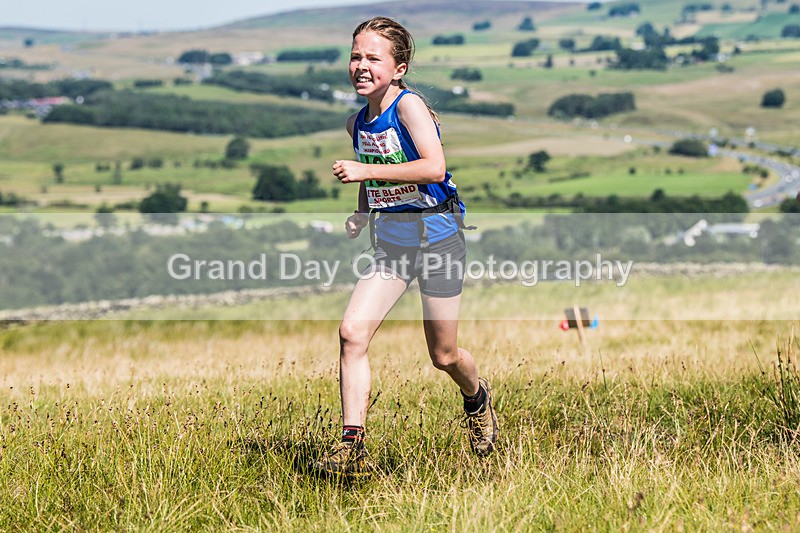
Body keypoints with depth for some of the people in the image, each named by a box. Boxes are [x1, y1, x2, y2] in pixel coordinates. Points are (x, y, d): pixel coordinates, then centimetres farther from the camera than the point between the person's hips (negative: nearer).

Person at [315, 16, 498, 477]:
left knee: (443, 356, 4)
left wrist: (366, 172, -30)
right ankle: (352, 446, -14)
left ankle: (478, 397, 40)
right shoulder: (357, 123, 7)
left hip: (438, 235, -6)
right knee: (352, 331, -15)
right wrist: (363, 212, 6)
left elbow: (434, 167, -29)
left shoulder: (409, 105, -15)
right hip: (390, 242, 6)